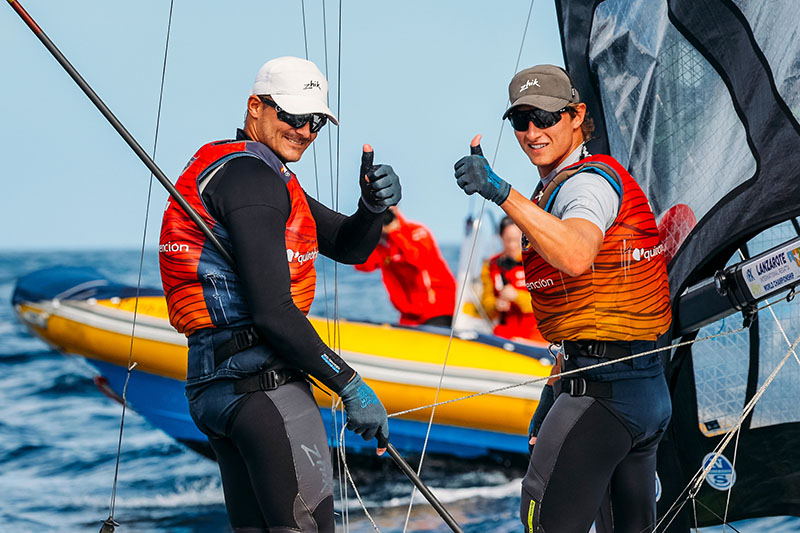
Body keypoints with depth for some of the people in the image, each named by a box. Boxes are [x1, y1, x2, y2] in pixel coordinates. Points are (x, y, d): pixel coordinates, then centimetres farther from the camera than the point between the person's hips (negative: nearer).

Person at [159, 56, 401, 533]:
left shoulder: (264, 173, 21)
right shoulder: (251, 174, -12)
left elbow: (348, 246, 19)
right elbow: (272, 311, -20)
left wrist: (374, 205, -4)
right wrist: (351, 386, -15)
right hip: (260, 380, -11)